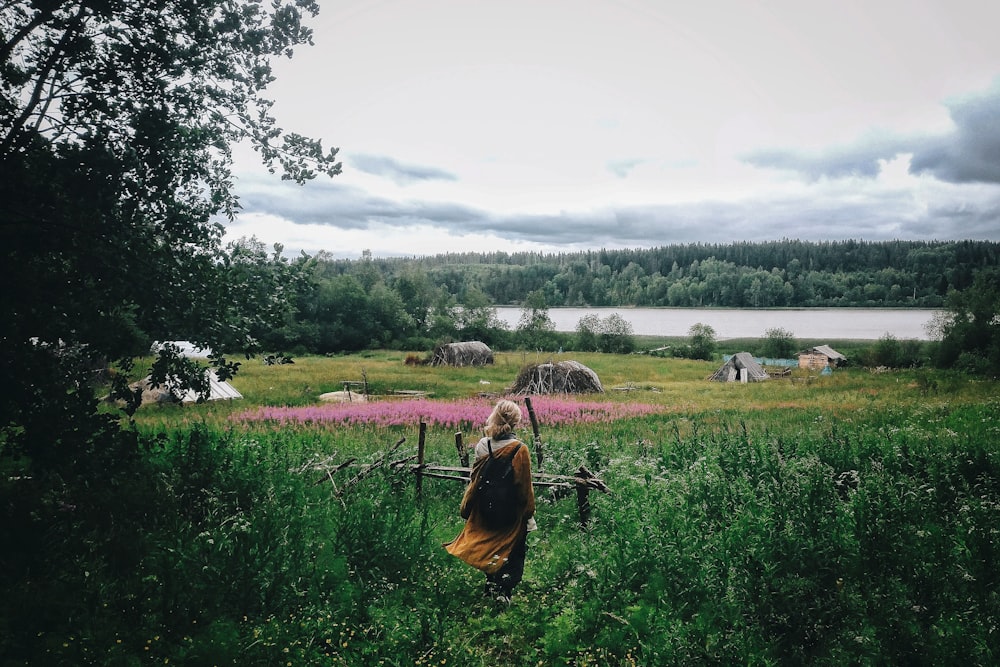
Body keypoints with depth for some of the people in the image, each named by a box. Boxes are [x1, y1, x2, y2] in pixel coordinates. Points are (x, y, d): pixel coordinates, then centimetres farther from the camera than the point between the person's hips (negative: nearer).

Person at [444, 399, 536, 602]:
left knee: (490, 553, 19)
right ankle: (502, 594, 9)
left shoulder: (482, 446, -6)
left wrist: (466, 509, 13)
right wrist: (530, 515, -1)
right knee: (511, 558, 10)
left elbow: (475, 481, 2)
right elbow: (525, 487, -13)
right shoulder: (520, 450, -17)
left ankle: (491, 589, 27)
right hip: (512, 515, -4)